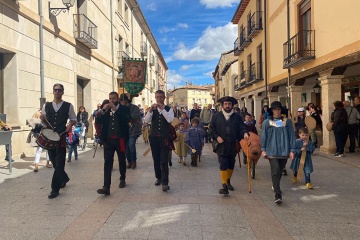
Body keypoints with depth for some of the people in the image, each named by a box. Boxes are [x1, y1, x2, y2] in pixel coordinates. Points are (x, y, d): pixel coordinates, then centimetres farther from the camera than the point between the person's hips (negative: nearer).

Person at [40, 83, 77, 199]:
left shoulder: (68, 106, 1)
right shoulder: (46, 105, 9)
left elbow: (73, 119, 8)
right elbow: (42, 119, 17)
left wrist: (69, 125, -12)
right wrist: (44, 126, -5)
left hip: (61, 137, -3)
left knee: (59, 163, -3)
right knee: (54, 161, 13)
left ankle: (55, 189, 6)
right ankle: (64, 177, 38)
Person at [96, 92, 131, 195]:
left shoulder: (124, 108, 1)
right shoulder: (105, 110, 10)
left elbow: (128, 119, -18)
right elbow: (97, 122, 1)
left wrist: (115, 109, -20)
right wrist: (103, 110, -13)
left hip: (120, 139, -1)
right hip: (108, 139, 2)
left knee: (121, 160, 14)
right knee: (107, 162, -6)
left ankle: (122, 179, 34)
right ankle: (106, 187, -8)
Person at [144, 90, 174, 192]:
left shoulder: (168, 109, 0)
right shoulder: (152, 109, 7)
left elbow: (170, 120, -18)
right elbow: (146, 121, -7)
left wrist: (162, 109, -23)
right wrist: (150, 110, -21)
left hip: (164, 137, -3)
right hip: (154, 137, 3)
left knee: (164, 161, -8)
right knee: (156, 160, 13)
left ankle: (165, 182, -3)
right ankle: (158, 178, 30)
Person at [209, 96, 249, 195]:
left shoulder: (237, 117, 6)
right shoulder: (216, 116, 3)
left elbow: (242, 128, 1)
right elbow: (212, 129, 5)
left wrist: (244, 133, -21)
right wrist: (216, 137, -11)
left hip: (233, 146, 3)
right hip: (221, 145, -3)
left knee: (231, 165, 16)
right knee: (223, 165, -9)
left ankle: (228, 181, 37)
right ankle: (224, 186, -8)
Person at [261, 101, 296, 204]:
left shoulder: (287, 121, 2)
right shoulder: (267, 122, 1)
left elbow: (291, 136, 3)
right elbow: (264, 136, 5)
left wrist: (292, 150, 0)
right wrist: (263, 150, 3)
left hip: (284, 151, 2)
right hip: (272, 151, -2)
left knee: (280, 170, 15)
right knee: (275, 171, -9)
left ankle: (275, 186, 39)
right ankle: (277, 194, -8)